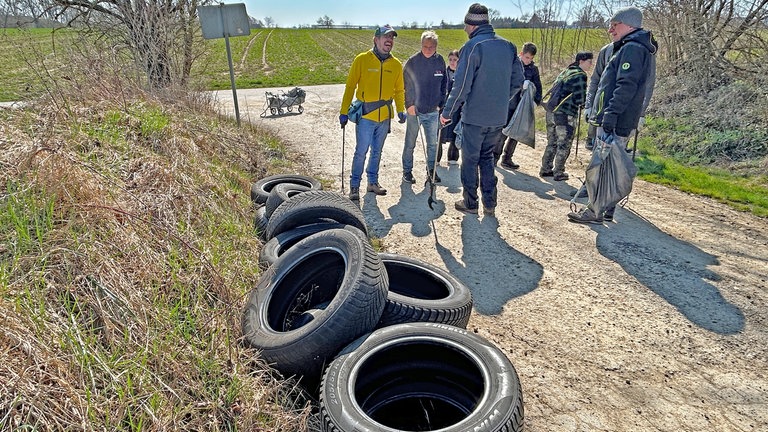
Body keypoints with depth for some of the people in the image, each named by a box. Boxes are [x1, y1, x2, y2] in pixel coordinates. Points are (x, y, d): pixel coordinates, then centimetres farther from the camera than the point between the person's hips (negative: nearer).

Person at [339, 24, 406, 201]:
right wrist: (344, 111, -6)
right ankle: (354, 185, 9)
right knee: (361, 151, -3)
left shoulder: (396, 64, 6)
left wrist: (401, 110, 6)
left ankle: (373, 182, 27)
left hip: (385, 116, 4)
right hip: (365, 115, -4)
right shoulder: (362, 60, -6)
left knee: (377, 151, 14)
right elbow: (350, 86, -3)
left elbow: (399, 90, 16)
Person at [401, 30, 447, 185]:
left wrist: (440, 104, 6)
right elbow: (405, 84, -3)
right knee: (410, 143, 7)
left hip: (433, 111, 3)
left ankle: (431, 170, 25)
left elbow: (443, 84, 11)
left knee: (433, 143, 10)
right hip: (414, 111, -3)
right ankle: (407, 171, 19)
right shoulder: (412, 62, -9)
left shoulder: (440, 61, 2)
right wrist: (409, 104, -8)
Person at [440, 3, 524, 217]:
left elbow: (461, 85, -16)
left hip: (475, 116, -6)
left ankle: (470, 203, 18)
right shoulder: (508, 46, 7)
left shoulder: (472, 47, -13)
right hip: (498, 117, 6)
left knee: (470, 159, 9)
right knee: (487, 157, 19)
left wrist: (447, 112, -7)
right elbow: (517, 80, 11)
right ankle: (490, 204, 18)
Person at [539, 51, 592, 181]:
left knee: (552, 143, 16)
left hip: (551, 111, 8)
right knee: (564, 145, 3)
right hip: (565, 114, -8)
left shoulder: (565, 72, 15)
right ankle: (558, 173, 8)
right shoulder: (580, 75, -9)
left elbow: (553, 90, 19)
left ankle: (545, 169, 21)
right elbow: (580, 99, -13)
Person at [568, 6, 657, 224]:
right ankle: (607, 210, 20)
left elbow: (626, 86, -22)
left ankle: (596, 211, -5)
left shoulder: (632, 48, -11)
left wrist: (611, 113, -27)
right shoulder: (637, 48, 23)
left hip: (615, 122, -11)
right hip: (620, 122, 11)